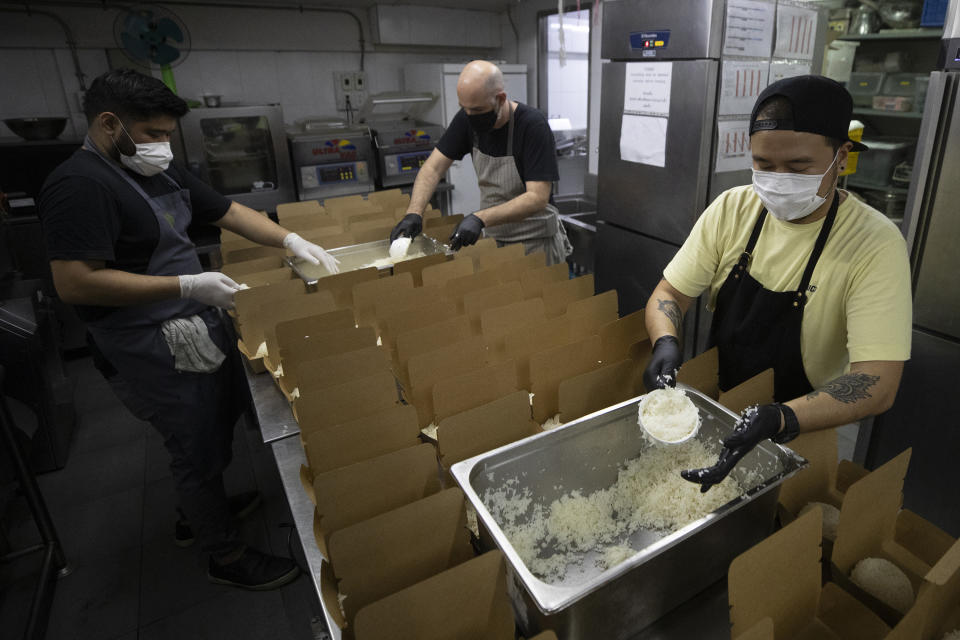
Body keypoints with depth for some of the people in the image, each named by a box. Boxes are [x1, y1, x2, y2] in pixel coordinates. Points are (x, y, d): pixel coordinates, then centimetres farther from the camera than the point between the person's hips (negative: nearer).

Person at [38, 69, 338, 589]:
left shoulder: (159, 171, 9)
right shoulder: (79, 185, -19)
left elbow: (228, 212, 12)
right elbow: (74, 282, -26)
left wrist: (292, 241, -1)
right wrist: (188, 286, -27)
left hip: (197, 330, 9)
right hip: (154, 353, -9)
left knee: (219, 423, 23)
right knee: (199, 450, 4)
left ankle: (198, 512, 47)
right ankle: (226, 557, 26)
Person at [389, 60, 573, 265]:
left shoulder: (533, 125, -22)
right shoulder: (467, 119, -5)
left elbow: (537, 198, -27)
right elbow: (433, 167, -3)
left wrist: (481, 218, -37)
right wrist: (414, 213, -20)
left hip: (535, 241, -4)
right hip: (493, 236, 5)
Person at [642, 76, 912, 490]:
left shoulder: (875, 244, -18)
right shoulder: (732, 209, -8)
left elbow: (878, 384, -24)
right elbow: (670, 293, -4)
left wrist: (778, 419, -41)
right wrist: (665, 343, -26)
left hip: (801, 437, -2)